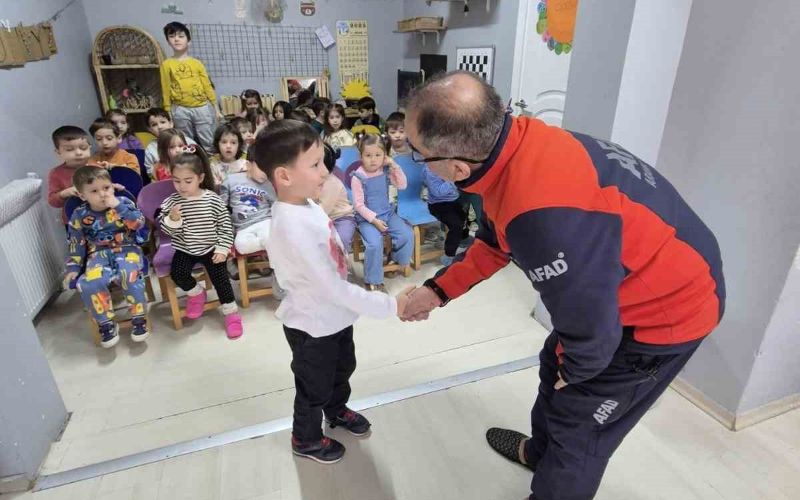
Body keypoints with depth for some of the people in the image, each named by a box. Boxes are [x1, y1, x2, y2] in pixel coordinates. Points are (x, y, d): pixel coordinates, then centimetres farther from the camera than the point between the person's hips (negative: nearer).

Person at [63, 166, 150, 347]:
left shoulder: (123, 202, -1)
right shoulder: (80, 215, 2)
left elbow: (140, 224, -13)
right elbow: (75, 244, 9)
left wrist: (120, 207, -20)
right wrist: (73, 268, 5)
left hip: (127, 249, -1)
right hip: (99, 253, 2)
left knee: (129, 275, -33)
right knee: (89, 283, -28)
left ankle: (139, 319, -13)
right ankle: (106, 324, -6)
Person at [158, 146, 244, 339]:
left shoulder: (213, 199, -9)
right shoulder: (171, 201, -6)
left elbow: (225, 227, -3)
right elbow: (167, 230, -8)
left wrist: (222, 249, -11)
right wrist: (172, 219, -29)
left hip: (211, 248, -2)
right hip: (185, 250, 2)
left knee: (220, 275, -17)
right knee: (177, 274, -20)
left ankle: (231, 312, 0)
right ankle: (196, 292, 13)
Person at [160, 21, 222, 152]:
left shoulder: (196, 63, 5)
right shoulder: (166, 64, 4)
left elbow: (207, 86, 5)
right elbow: (166, 90, 4)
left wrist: (216, 108, 2)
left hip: (202, 107, 0)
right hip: (181, 110, 0)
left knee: (208, 143, 3)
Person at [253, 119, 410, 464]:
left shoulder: (307, 203, -6)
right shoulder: (292, 228, -35)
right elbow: (332, 288, -33)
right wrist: (391, 306, -28)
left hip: (335, 314, 8)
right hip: (312, 324, -8)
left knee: (343, 368, 30)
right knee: (314, 387, 18)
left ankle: (337, 411, 59)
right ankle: (306, 439, 46)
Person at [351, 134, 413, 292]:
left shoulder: (386, 171, 0)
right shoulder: (358, 177, -14)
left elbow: (402, 185, -1)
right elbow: (359, 205, -13)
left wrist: (394, 166, -10)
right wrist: (374, 220, -20)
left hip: (388, 213, 5)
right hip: (367, 218, -5)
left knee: (407, 234, -12)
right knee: (375, 244, -27)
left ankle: (398, 261, 18)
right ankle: (372, 281, -8)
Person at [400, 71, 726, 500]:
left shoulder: (545, 216, -43)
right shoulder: (511, 144, -12)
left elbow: (591, 327, -29)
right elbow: (494, 241, 5)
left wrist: (575, 369, -6)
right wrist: (438, 290, 9)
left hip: (668, 308, -8)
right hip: (636, 278, 9)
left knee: (577, 426, 8)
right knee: (555, 364, 26)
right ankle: (540, 451, 54)